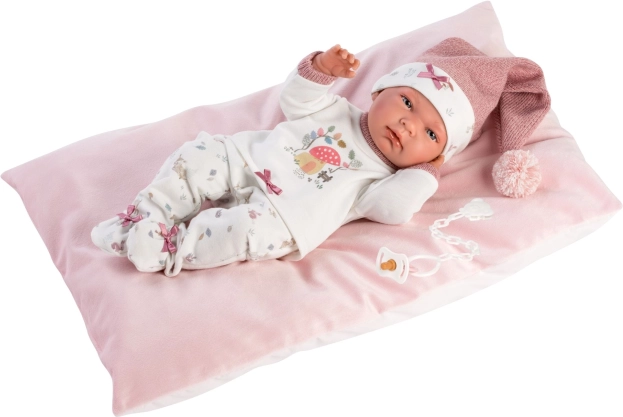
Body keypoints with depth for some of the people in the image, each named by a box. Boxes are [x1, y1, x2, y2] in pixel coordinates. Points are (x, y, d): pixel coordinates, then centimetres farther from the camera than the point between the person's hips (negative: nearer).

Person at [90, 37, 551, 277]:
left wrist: (426, 174, -5)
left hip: (278, 214, -4)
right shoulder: (340, 112, 15)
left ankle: (172, 248, -25)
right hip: (241, 159, 5)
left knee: (256, 231, -35)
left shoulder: (381, 179, 3)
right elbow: (295, 101, 14)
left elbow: (394, 209, -16)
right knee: (197, 155, -14)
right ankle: (144, 218, -6)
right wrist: (320, 70, -1)